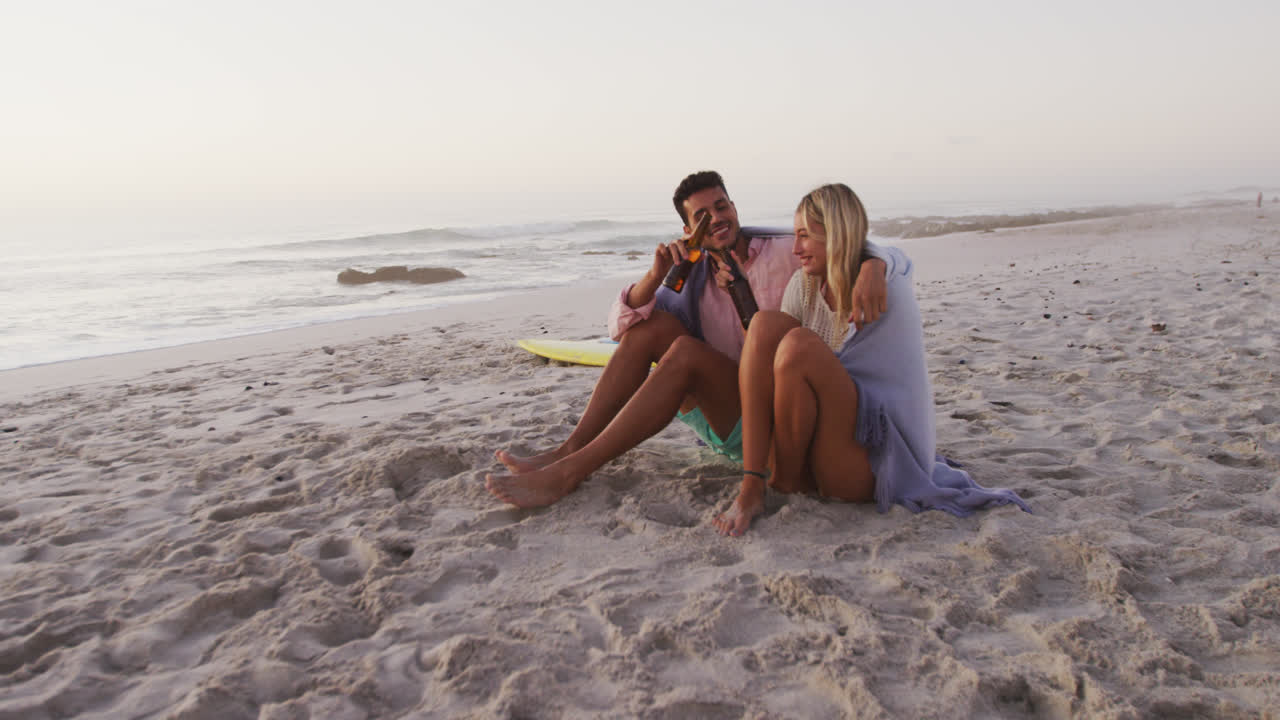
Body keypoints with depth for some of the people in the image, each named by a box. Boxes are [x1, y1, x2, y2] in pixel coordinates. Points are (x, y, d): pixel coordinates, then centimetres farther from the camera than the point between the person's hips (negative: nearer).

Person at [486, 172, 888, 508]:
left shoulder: (782, 254, -3)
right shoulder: (695, 278, 10)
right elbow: (621, 325, 0)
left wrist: (871, 270, -36)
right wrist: (656, 274, -17)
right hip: (719, 422, 6)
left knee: (686, 353, -29)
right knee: (652, 324, -9)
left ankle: (569, 473, -33)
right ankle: (570, 449, -16)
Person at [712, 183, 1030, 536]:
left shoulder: (888, 282, -13)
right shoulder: (803, 284, 2)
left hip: (872, 462, -5)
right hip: (812, 450, 5)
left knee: (800, 347, -29)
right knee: (766, 324, -17)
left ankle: (787, 483, -9)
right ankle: (751, 487, -23)